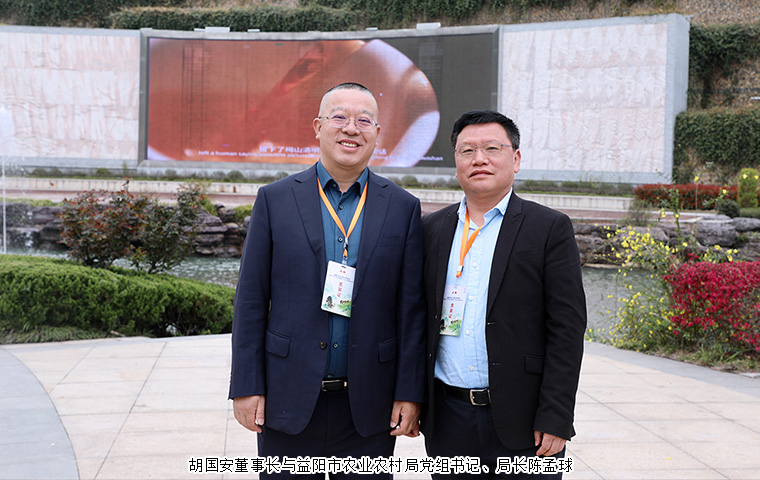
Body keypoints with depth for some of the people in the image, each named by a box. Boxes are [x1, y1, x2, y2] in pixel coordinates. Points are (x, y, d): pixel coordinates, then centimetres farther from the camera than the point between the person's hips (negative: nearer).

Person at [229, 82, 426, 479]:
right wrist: (246, 386, -3)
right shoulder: (275, 200, 2)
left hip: (369, 406, 1)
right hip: (288, 399, 0)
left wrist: (410, 393, -2)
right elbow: (251, 301, 1)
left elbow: (411, 308, 2)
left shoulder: (403, 208, 3)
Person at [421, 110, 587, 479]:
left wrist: (555, 419, -12)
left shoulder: (550, 229, -2)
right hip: (448, 419, 3)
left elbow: (567, 329, -6)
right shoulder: (432, 229, 9)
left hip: (522, 423, -3)